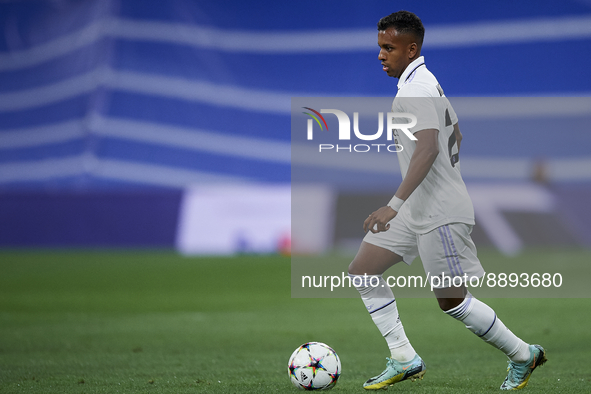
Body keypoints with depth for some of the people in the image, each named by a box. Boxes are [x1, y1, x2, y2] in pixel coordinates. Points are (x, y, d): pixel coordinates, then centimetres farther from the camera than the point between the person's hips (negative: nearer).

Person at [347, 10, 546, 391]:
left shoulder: (414, 89, -19)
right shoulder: (427, 81, 13)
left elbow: (428, 149, -31)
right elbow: (455, 136, 23)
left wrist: (394, 205, -38)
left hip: (440, 213, -10)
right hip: (416, 210, 10)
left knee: (451, 300, -2)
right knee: (362, 271, 5)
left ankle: (523, 355, 15)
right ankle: (405, 360, 6)